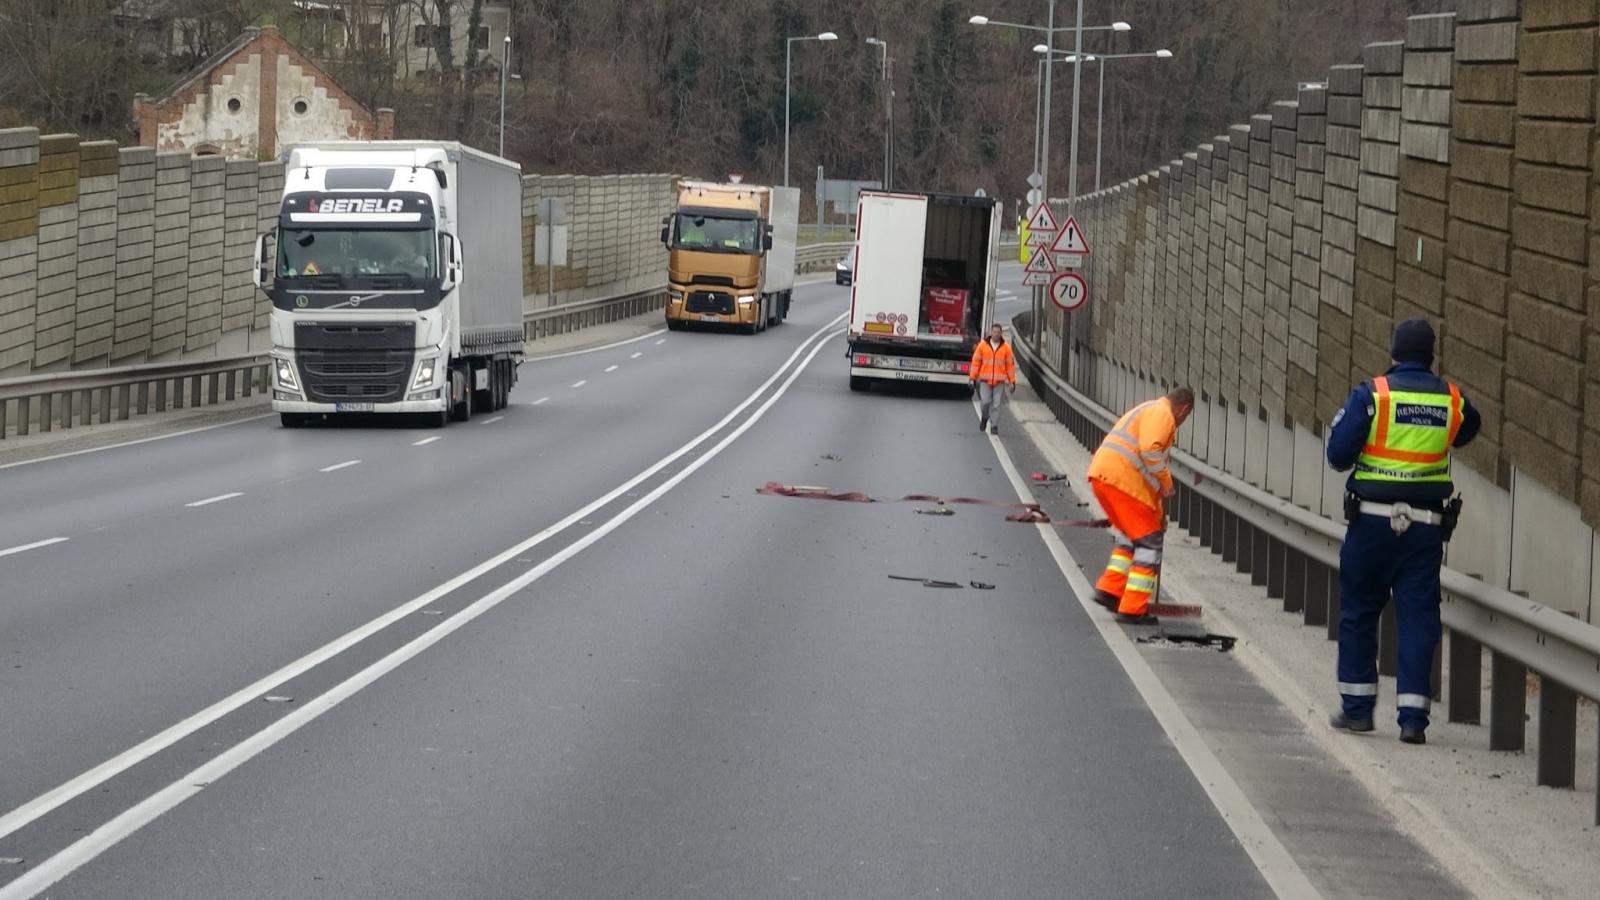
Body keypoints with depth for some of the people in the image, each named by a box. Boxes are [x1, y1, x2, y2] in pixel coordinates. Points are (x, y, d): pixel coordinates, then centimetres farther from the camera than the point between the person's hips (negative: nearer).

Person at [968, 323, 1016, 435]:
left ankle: (994, 426, 7)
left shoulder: (1006, 347, 3)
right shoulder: (982, 345, 2)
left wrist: (1012, 381, 3)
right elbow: (976, 362, 4)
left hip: (999, 381, 0)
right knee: (985, 402, -7)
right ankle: (984, 418, 23)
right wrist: (972, 377, 1)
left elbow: (1010, 365, 6)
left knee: (996, 404, -2)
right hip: (985, 380, 0)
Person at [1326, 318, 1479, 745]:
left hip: (1373, 520, -2)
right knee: (1418, 617, 4)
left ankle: (1357, 707, 15)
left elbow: (1338, 454, -10)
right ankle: (1413, 716, -2)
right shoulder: (1452, 399, 1)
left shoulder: (1372, 394, -9)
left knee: (1359, 612, 12)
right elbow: (1466, 432, 22)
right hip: (1427, 524, 2)